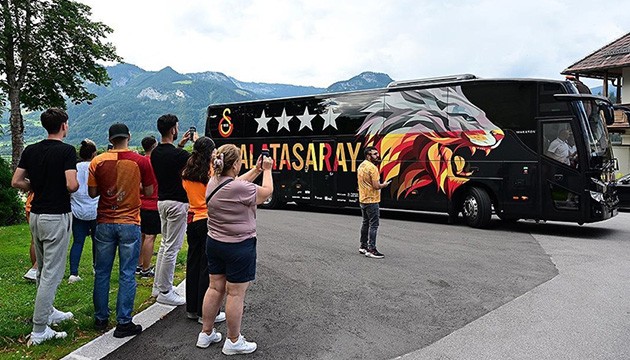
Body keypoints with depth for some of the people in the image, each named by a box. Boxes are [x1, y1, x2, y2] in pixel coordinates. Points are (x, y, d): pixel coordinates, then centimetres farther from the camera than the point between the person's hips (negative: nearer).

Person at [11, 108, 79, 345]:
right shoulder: (66, 150, -13)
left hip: (36, 215, 8)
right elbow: (71, 185, -23)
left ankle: (48, 312, 36)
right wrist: (78, 184, -1)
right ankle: (39, 330, 0)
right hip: (56, 216, -7)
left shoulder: (31, 150, 6)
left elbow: (16, 182, 4)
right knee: (52, 273, -3)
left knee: (43, 269, 21)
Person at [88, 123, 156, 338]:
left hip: (104, 223, 2)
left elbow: (92, 193, 1)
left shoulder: (97, 161, -2)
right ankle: (123, 323, 6)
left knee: (102, 272, 14)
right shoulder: (141, 161, -6)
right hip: (129, 224, -2)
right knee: (127, 274, 3)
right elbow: (149, 191, 1)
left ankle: (100, 319, 24)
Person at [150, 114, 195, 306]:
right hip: (177, 203, -9)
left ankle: (158, 286, 26)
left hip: (162, 201, 9)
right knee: (172, 248, -2)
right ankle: (165, 292, 5)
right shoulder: (178, 154, -20)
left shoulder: (156, 153, 6)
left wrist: (180, 145, 20)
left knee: (165, 244, 19)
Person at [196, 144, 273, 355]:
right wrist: (267, 170, 8)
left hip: (214, 243, 8)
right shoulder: (239, 188, -23)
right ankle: (233, 341, 16)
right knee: (236, 294, 3)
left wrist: (256, 169, 19)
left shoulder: (213, 183, 1)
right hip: (239, 247, -8)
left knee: (215, 288, 17)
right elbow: (267, 192, -7)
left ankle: (206, 334, 28)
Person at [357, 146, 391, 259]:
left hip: (362, 200, 10)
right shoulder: (372, 168, -18)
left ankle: (363, 246, 25)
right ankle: (371, 250, -7)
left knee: (365, 223, 18)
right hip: (371, 200, -9)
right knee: (373, 225, -6)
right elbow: (376, 186, -22)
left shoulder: (361, 166, 10)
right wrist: (385, 184, -4)